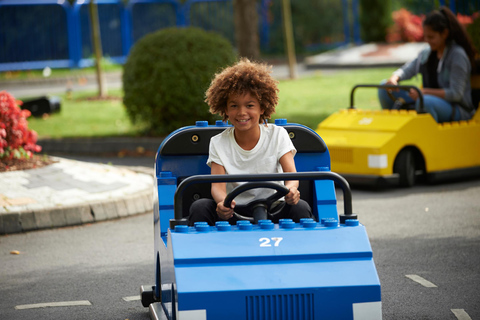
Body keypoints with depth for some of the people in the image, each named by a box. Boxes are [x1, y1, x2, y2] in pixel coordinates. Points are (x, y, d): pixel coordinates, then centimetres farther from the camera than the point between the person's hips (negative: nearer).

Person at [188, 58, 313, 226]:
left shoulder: (277, 135, 0)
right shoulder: (218, 143, 0)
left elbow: (291, 174, -11)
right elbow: (217, 185, -11)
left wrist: (291, 189, -39)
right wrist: (222, 202, -38)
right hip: (233, 212, 1)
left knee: (300, 207, -31)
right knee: (200, 207, -27)